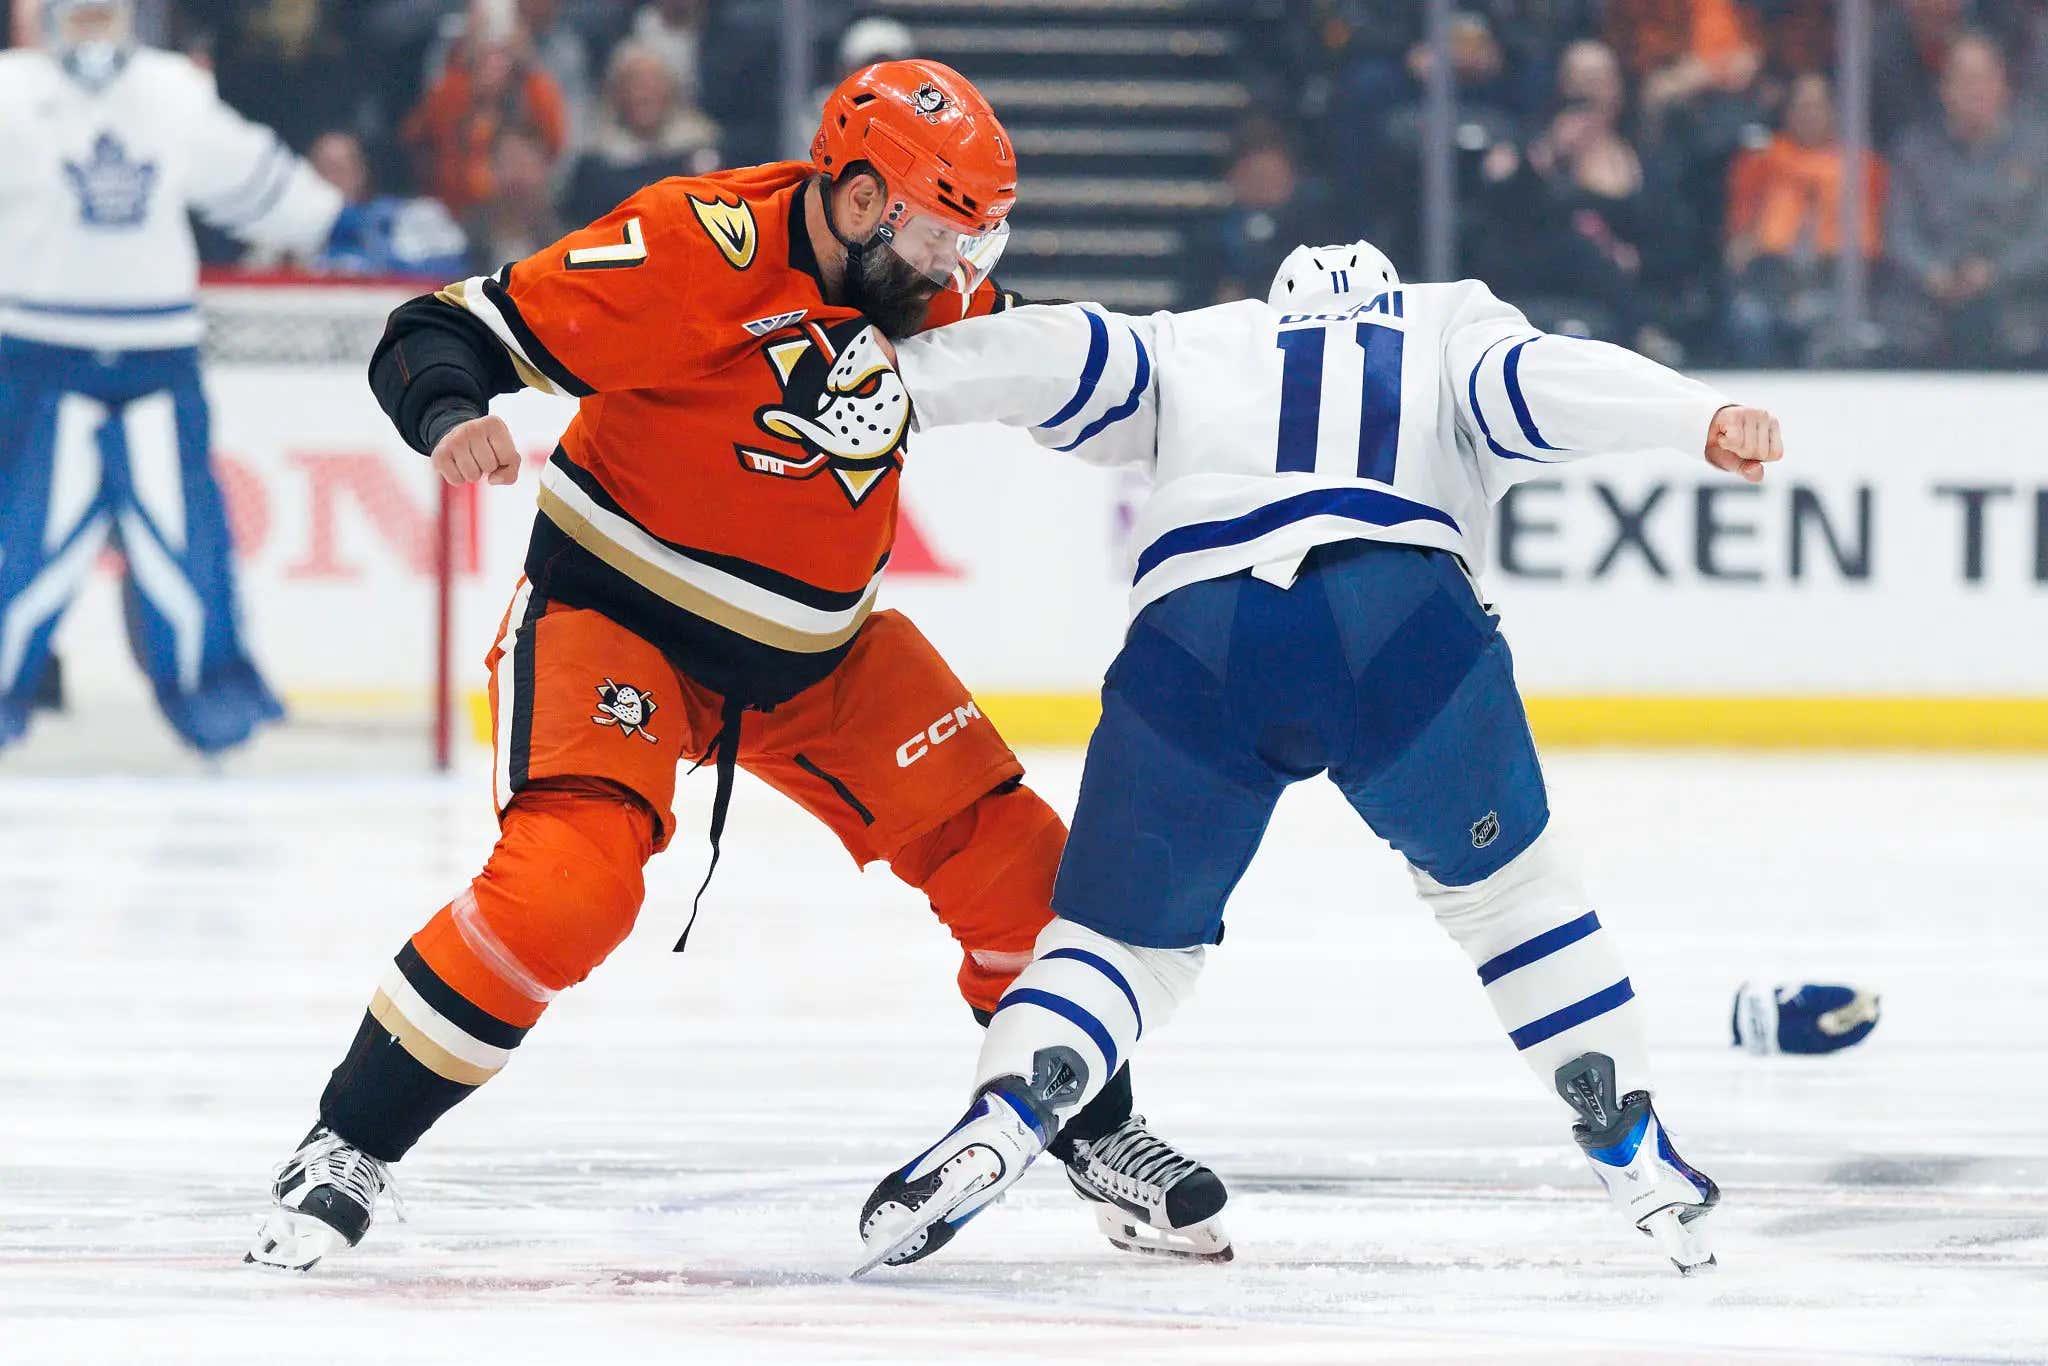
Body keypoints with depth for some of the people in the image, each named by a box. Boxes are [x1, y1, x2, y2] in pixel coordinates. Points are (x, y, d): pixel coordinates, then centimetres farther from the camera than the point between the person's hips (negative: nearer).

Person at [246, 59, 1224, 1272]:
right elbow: (439, 333, -26)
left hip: (817, 650, 7)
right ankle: (348, 1149, -13)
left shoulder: (929, 284, -5)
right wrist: (454, 419, -47)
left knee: (1011, 859, 2)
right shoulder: (695, 254, -27)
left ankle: (1099, 1133, 26)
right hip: (616, 615, -7)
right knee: (569, 878, -28)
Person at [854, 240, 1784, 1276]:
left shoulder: (1189, 349, 35)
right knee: (1500, 881, 23)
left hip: (1189, 632, 1)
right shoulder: (1451, 325, 32)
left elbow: (1058, 355, 20)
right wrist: (1704, 422, 0)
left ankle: (998, 1122, -11)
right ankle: (1635, 1153, 21)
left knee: (1128, 932, 15)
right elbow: (1538, 378, 12)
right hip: (1399, 607, -1)